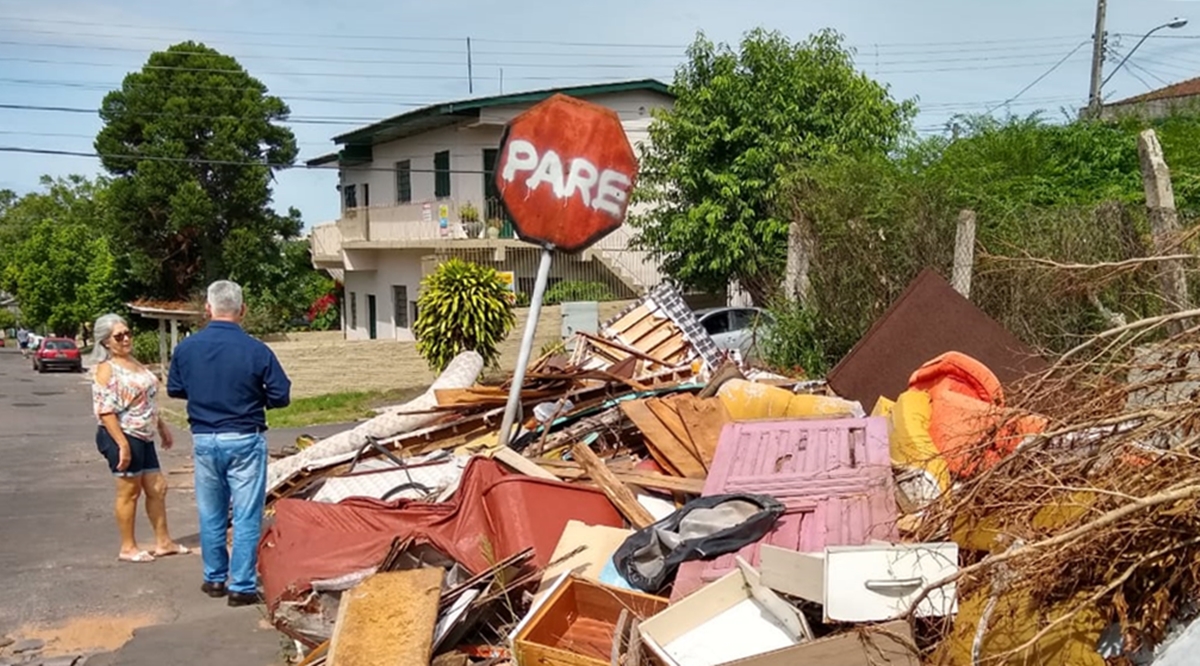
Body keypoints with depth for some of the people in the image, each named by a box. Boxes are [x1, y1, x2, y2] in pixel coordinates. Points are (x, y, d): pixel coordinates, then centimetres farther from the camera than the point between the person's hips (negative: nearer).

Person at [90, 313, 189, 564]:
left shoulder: (133, 361, 14)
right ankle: (128, 547, 13)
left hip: (143, 436, 9)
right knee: (129, 491, 1)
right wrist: (122, 444, -24)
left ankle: (163, 542, 22)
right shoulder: (107, 369, -13)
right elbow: (105, 411, -19)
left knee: (157, 488, 12)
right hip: (123, 437, -9)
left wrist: (162, 426, 23)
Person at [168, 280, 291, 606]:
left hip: (204, 441, 4)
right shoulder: (256, 350, -15)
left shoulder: (186, 347, -4)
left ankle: (214, 578, 29)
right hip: (244, 441, -4)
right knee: (246, 517, 4)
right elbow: (281, 395, -9)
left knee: (210, 515, 17)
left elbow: (174, 389, 9)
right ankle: (242, 586, 7)